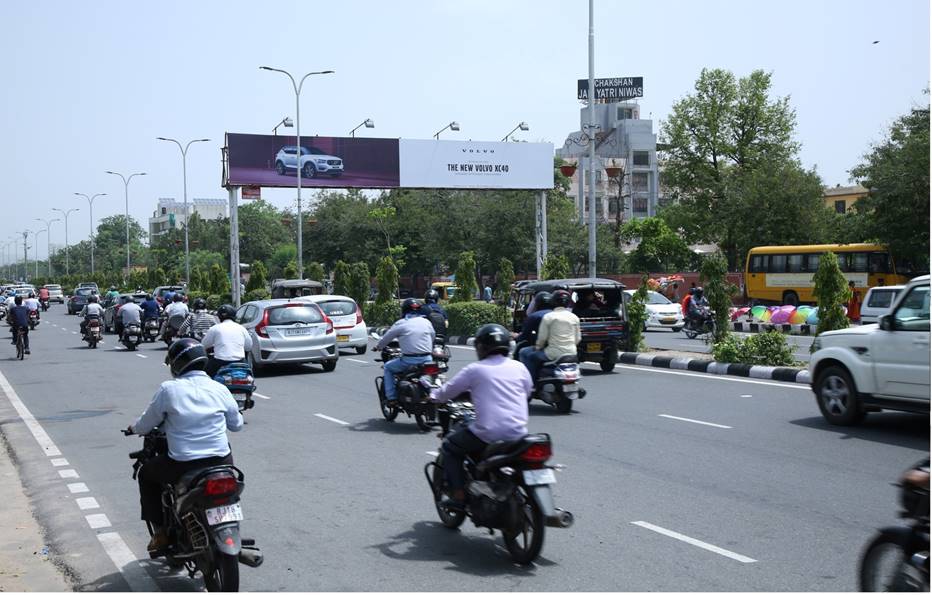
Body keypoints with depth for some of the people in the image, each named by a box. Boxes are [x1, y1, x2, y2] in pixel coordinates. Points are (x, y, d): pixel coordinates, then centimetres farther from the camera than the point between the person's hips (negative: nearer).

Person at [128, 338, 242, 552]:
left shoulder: (168, 389, -6)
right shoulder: (220, 389, 2)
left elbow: (146, 425, 4)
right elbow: (236, 424, 15)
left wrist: (133, 428, 28)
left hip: (182, 466, -3)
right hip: (220, 463, 3)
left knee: (146, 474, 26)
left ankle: (160, 532, 21)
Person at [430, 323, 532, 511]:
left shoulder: (475, 369, -1)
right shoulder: (519, 367, 8)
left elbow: (447, 391, 8)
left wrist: (434, 395, 29)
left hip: (488, 434, -5)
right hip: (518, 434, 5)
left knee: (450, 447, 17)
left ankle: (458, 496, 8)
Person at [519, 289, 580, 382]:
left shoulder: (548, 317, -7)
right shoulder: (574, 317, 7)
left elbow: (542, 337, -6)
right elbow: (578, 339, 11)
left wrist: (537, 347, 13)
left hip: (553, 355, -6)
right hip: (571, 354, 6)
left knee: (524, 353, 10)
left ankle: (533, 380, 4)